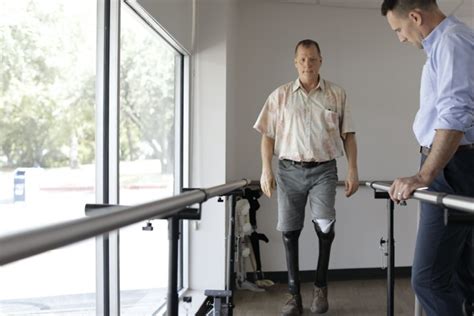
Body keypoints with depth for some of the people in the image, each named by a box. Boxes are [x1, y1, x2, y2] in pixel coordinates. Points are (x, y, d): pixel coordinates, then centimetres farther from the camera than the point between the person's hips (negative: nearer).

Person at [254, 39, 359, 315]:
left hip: (324, 170, -1)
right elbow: (268, 135, 7)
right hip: (289, 170, 1)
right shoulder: (280, 96, 7)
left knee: (325, 225, -15)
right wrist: (266, 170, -2)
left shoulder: (337, 94, 7)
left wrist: (353, 170, -1)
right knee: (290, 231, 2)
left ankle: (321, 287, 8)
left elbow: (348, 135, 7)